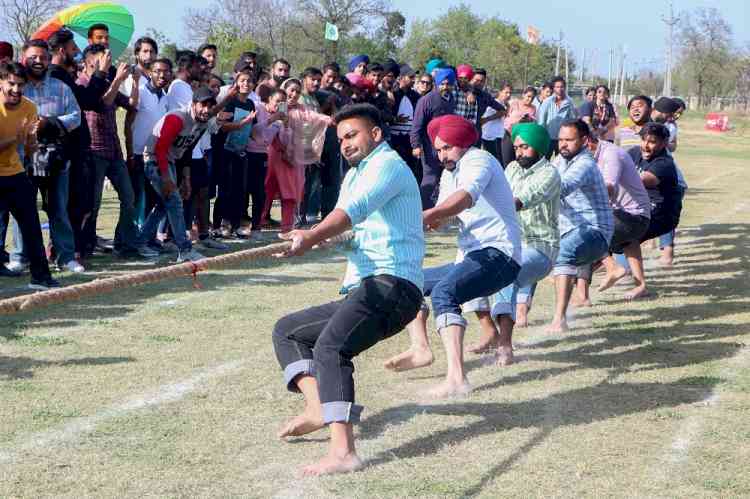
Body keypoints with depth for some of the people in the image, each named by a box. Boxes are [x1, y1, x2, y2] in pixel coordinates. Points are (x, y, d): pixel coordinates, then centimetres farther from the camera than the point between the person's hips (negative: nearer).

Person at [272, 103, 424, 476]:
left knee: (330, 346, -30)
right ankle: (317, 407, -9)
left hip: (391, 284, -11)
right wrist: (315, 237, -11)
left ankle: (342, 452, -42)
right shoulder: (354, 175, 28)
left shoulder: (387, 164, -3)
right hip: (361, 291, 11)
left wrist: (311, 237, -37)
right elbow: (346, 227, 11)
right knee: (287, 330, 14)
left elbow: (355, 209, -23)